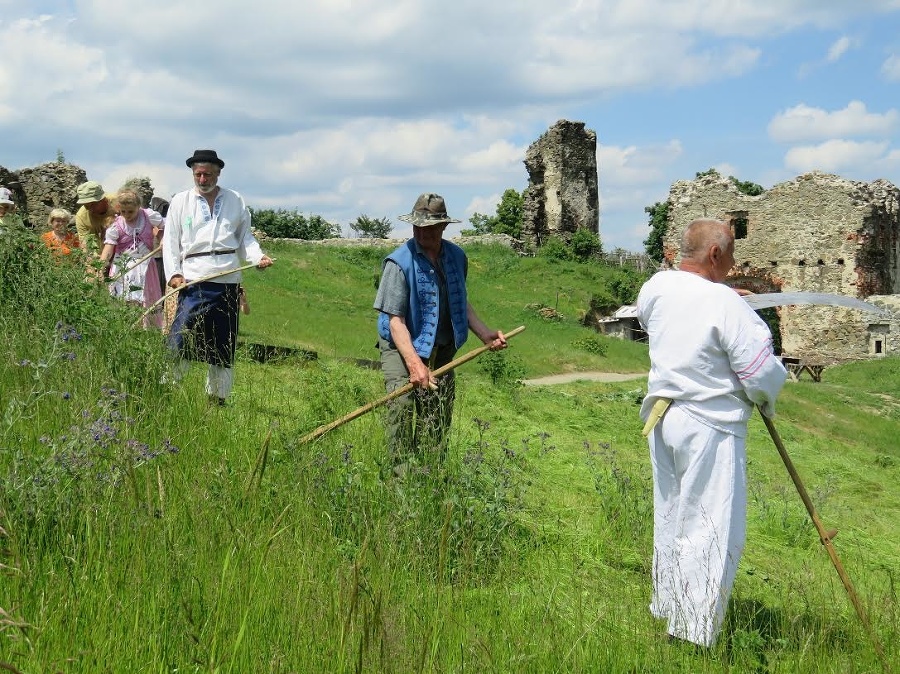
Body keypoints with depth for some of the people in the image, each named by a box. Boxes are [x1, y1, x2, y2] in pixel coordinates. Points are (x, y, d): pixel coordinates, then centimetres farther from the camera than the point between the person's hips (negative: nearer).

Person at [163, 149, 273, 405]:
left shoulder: (236, 201, 14)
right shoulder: (180, 201, 9)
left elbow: (245, 237, 15)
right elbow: (170, 241, 7)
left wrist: (258, 256, -5)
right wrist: (173, 273, -5)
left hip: (228, 282, 2)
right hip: (193, 280, -2)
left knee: (224, 343, 9)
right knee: (181, 336, -14)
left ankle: (217, 397, 19)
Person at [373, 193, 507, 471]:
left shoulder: (456, 257, 5)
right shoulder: (399, 263, -15)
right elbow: (395, 320, -20)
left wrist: (485, 334, 11)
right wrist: (414, 363, -31)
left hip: (442, 352, 6)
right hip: (403, 349, -6)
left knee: (439, 422, 8)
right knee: (402, 414, -15)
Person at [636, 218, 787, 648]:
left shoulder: (656, 287, 1)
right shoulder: (725, 303, -20)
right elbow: (762, 373, -17)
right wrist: (766, 399, 4)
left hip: (663, 418, 8)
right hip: (710, 425, -8)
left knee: (670, 518, 20)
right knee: (713, 530, -1)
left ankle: (666, 608, 33)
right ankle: (694, 633, 1)